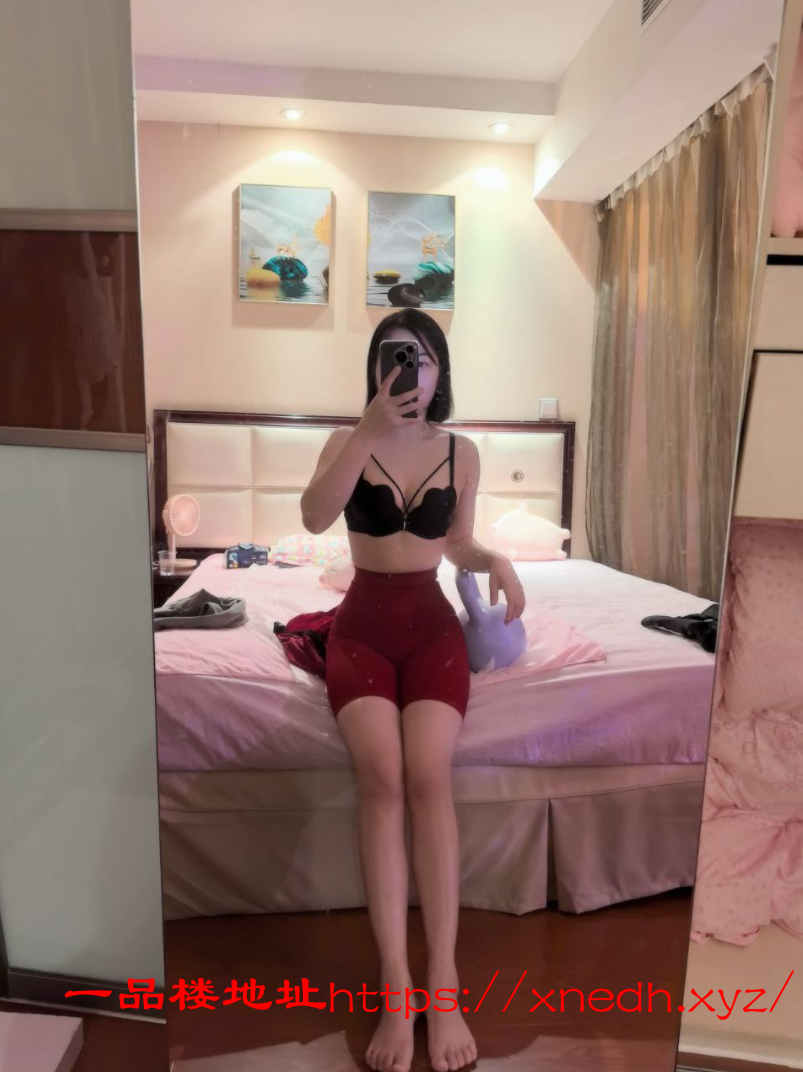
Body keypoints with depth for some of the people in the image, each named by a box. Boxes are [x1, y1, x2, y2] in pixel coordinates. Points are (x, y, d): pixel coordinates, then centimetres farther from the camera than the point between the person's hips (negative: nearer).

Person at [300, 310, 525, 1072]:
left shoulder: (462, 452, 7)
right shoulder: (348, 441, 2)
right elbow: (314, 517, -17)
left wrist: (496, 561, -5)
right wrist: (372, 426, -22)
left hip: (431, 623, 1)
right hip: (362, 624, 0)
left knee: (427, 776, -24)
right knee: (380, 777, -25)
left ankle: (442, 986, -13)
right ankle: (396, 988, -15)